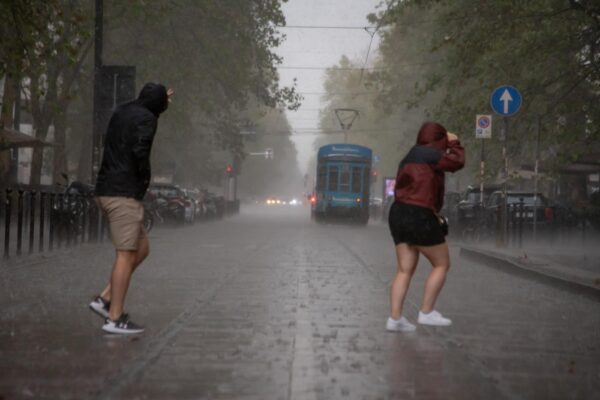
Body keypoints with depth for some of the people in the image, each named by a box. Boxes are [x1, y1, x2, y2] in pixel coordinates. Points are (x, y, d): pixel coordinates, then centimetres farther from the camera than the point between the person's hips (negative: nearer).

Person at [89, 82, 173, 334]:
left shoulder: (122, 112, 16)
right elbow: (140, 151, -24)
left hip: (106, 190, 9)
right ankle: (115, 319, -5)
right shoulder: (146, 118, -9)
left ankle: (105, 299, 9)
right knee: (126, 254, -5)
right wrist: (146, 178, -6)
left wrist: (161, 101, 36)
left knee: (142, 248, 15)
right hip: (124, 193, -9)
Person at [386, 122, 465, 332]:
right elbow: (456, 162, -10)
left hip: (398, 213, 9)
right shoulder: (428, 153, -6)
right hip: (419, 216, -9)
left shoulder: (409, 159, 22)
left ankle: (394, 317, 0)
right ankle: (426, 312, 3)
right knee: (441, 264, 4)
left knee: (405, 270, 8)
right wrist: (454, 143, 9)